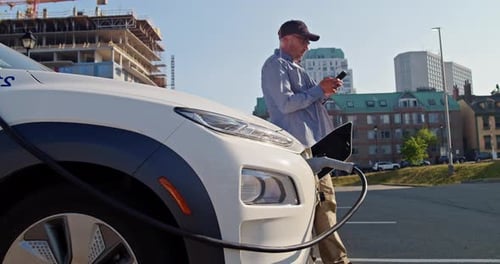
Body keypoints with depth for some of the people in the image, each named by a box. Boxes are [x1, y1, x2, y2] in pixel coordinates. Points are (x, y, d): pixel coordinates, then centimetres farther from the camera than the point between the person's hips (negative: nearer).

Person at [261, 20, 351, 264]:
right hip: (298, 146, -10)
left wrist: (325, 93, 9)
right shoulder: (275, 65, -4)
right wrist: (319, 90, -8)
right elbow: (286, 103, -16)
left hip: (314, 145, 10)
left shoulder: (295, 68, 26)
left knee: (325, 202, 11)